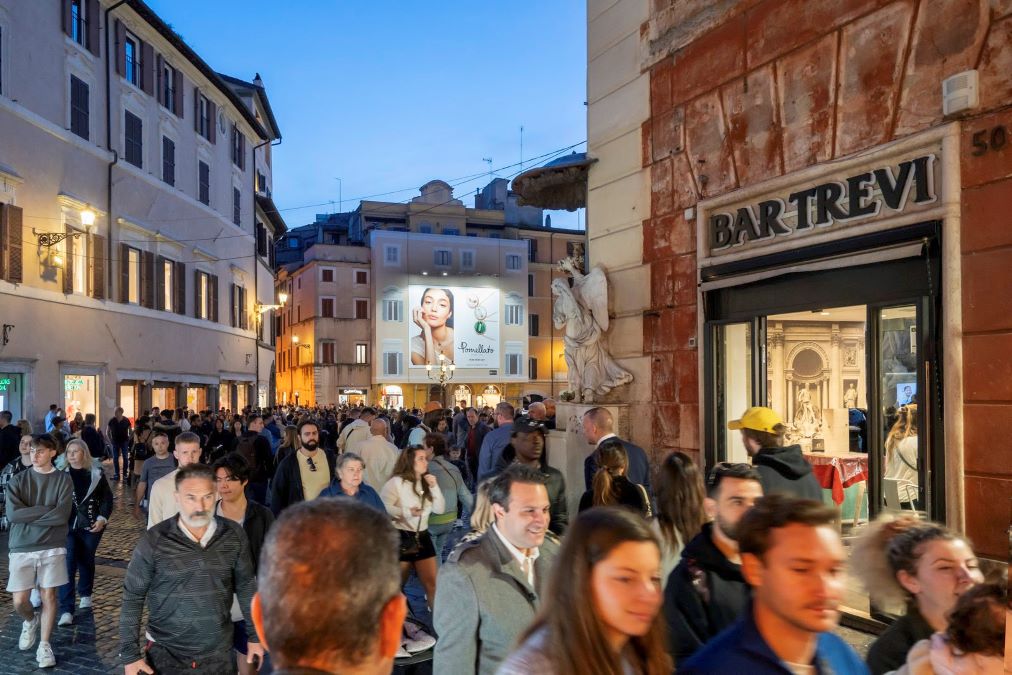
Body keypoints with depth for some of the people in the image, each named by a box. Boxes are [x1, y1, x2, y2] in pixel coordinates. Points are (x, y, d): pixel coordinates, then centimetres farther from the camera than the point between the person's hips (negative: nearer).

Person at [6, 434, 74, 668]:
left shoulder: (63, 480, -1)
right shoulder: (17, 481, 2)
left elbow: (62, 515, -13)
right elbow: (12, 514, -11)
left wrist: (28, 514, -10)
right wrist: (47, 509, -13)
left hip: (52, 547, -1)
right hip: (22, 548, 1)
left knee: (49, 596, 2)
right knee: (20, 600, 1)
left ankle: (44, 645, 16)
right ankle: (30, 622, 35)